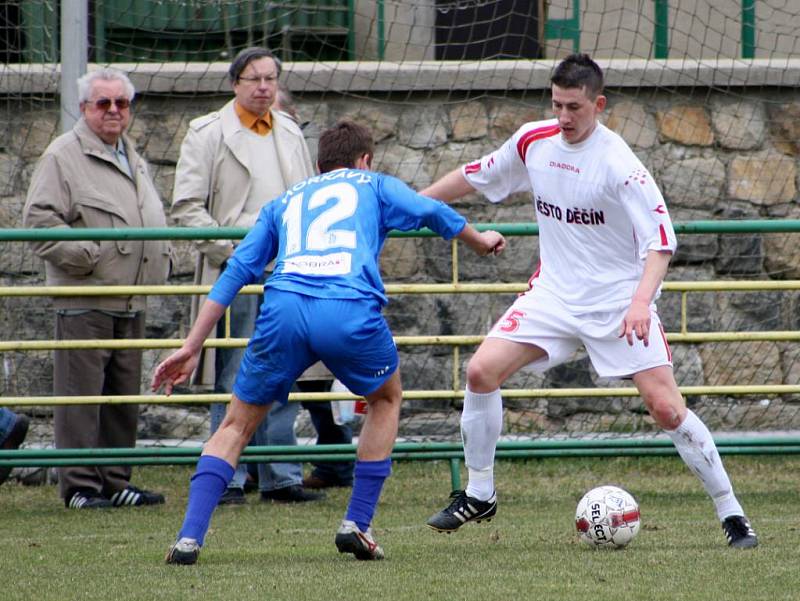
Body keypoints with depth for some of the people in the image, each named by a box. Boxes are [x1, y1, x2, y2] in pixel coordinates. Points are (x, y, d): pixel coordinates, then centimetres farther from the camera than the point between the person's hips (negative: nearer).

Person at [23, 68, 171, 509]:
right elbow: (40, 221, -13)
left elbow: (155, 221, 33)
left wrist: (162, 258, 15)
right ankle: (80, 485, -3)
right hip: (83, 302, -8)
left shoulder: (133, 159, 21)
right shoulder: (63, 156, -5)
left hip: (131, 302, 8)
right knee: (81, 394, -6)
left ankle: (115, 480, 18)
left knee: (124, 395, 10)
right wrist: (89, 256, -18)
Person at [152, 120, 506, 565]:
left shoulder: (284, 203, 32)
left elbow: (236, 272, 26)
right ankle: (357, 525, 21)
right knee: (387, 398, 28)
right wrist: (480, 241, 38)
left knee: (238, 424, 16)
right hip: (350, 311, -2)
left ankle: (189, 539, -1)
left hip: (284, 308, 2)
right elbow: (433, 213, 17)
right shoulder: (374, 186, 27)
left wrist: (192, 347, 25)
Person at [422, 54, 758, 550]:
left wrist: (641, 300, -36)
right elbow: (477, 177, 17)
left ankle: (731, 513, -2)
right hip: (555, 293, 5)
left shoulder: (619, 165, -19)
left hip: (620, 300, -5)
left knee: (666, 407, -14)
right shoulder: (533, 141, -1)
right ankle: (479, 495, 7)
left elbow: (660, 241, -20)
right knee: (482, 371, -9)